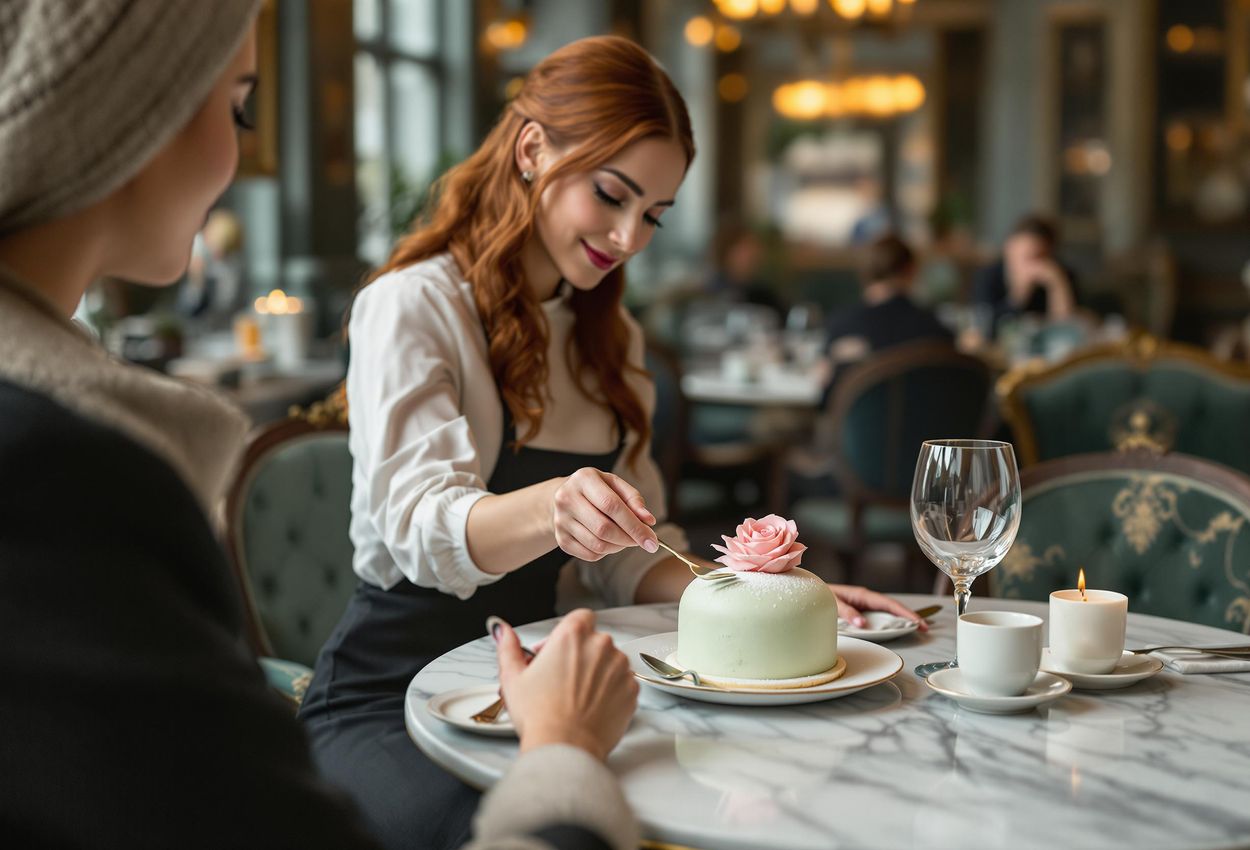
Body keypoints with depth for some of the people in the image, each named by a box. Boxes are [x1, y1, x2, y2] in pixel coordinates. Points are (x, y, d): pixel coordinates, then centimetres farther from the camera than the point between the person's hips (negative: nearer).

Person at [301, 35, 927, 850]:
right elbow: (419, 523, -23)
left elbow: (627, 556, 13)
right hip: (387, 699, -5)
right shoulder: (412, 307, -8)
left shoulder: (608, 335, 15)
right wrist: (549, 509, -44)